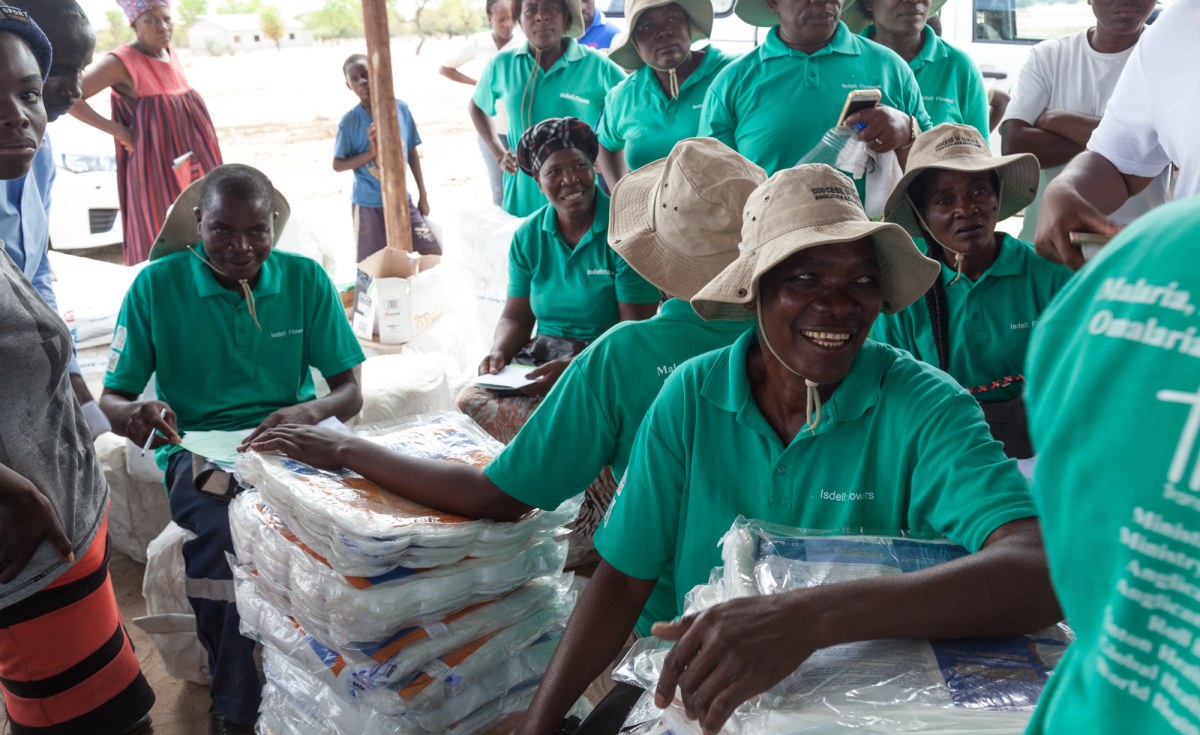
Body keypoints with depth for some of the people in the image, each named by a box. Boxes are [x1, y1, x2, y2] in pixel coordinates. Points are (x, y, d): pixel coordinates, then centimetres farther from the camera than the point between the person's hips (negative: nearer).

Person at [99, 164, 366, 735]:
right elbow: (110, 401, 2)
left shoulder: (305, 279, 3)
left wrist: (310, 411, -21)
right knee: (219, 532, -35)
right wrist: (135, 415, -24)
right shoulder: (157, 284, -1)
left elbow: (350, 392, 3)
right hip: (197, 447, -1)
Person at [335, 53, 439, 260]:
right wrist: (370, 153, -22)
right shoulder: (350, 121, -11)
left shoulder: (400, 108, -3)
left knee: (433, 252, -4)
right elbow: (337, 165, -6)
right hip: (369, 205, -2)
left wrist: (423, 195, 8)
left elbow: (412, 152, 6)